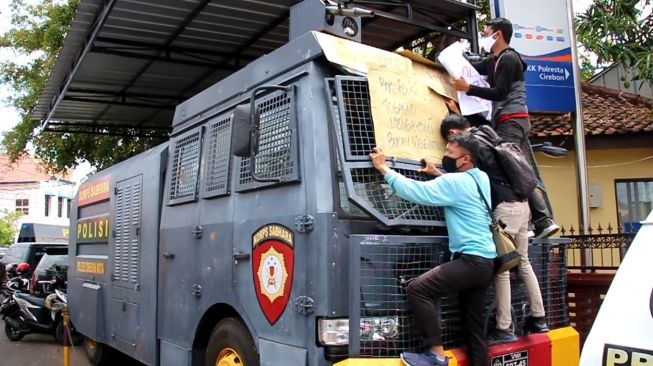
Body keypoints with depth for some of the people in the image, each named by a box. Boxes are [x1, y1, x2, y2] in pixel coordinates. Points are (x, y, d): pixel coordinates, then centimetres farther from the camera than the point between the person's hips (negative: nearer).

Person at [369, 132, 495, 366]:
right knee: (474, 328, 14)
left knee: (417, 290, -19)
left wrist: (383, 168, -11)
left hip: (471, 260, -10)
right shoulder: (481, 179, 13)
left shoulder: (455, 182, -14)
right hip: (485, 262, 10)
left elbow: (414, 191, -20)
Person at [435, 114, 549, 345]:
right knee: (523, 262, 16)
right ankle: (538, 318, 23)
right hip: (520, 204, 10)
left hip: (506, 207, -10)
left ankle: (505, 329, -2)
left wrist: (435, 172, -9)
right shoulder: (487, 136, 19)